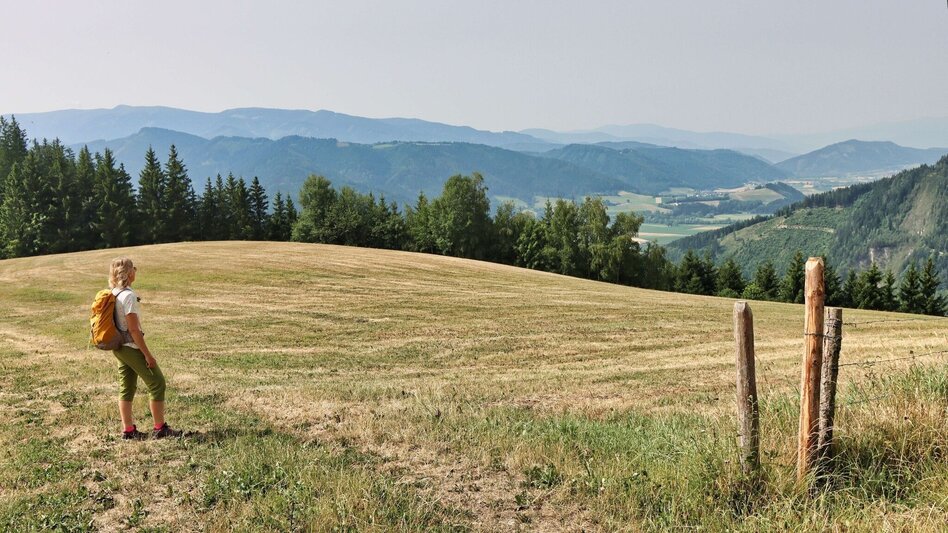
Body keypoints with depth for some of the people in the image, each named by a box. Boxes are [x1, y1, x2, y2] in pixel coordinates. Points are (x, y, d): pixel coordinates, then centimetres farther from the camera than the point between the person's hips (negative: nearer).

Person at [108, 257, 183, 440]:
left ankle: (128, 430, 18)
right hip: (132, 348, -9)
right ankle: (160, 428, 7)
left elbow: (119, 323, 13)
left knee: (127, 388, 13)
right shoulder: (129, 296, -21)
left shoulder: (113, 294, 6)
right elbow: (134, 330, -22)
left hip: (119, 348, 9)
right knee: (157, 383, 1)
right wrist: (147, 354, -17)